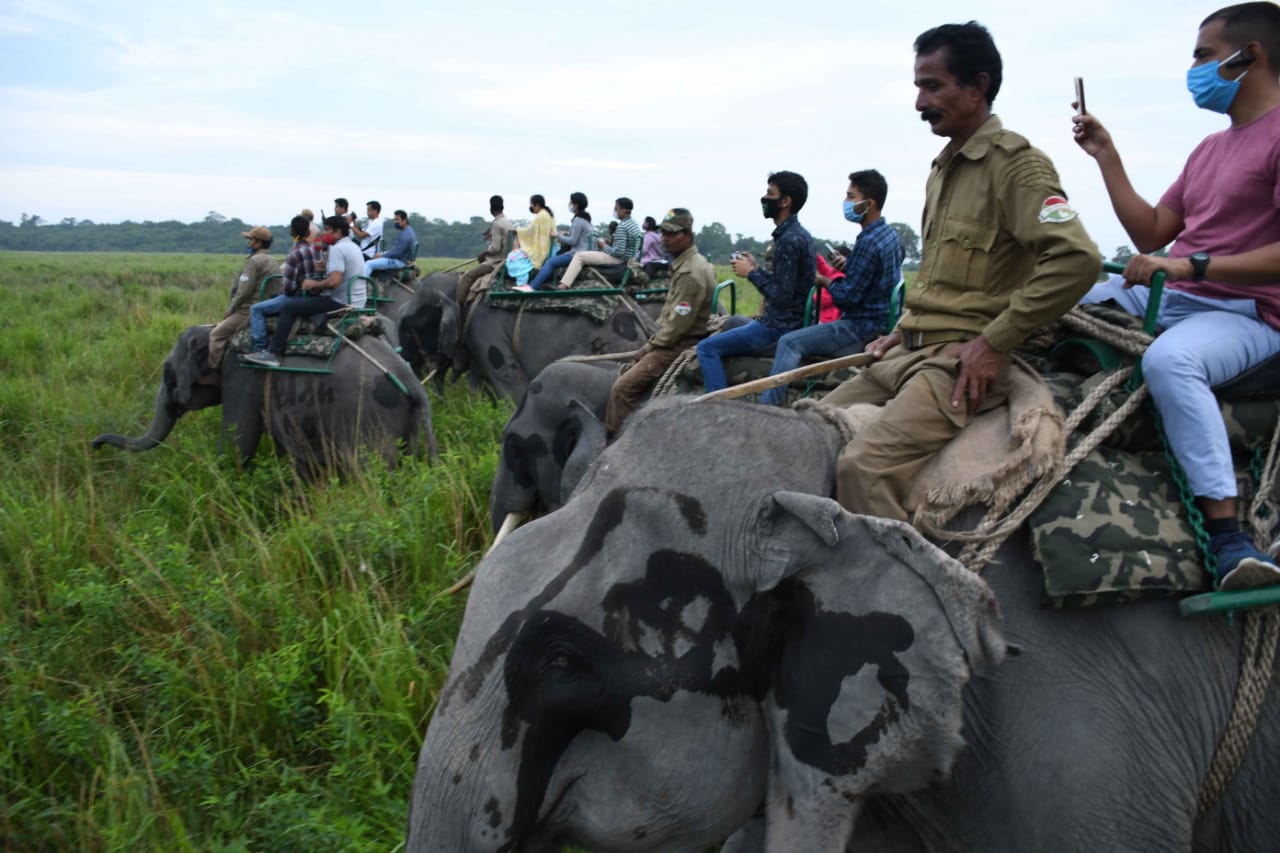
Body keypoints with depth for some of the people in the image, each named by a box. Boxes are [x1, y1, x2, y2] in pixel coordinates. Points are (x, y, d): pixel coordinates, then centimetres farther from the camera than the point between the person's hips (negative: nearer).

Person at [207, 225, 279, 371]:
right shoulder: (273, 263, 16)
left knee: (216, 335, -4)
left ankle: (213, 370, -6)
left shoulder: (254, 261, -13)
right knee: (223, 328, 24)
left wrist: (230, 310, -4)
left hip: (251, 311, -10)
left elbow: (244, 291, -17)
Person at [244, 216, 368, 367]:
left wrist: (313, 285, -10)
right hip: (356, 302, 10)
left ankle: (273, 353, -11)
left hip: (341, 302, -10)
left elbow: (334, 282, -26)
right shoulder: (354, 247, 16)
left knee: (288, 308, -8)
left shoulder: (337, 249, -15)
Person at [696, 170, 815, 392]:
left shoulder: (789, 240, -20)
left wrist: (751, 273, -14)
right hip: (786, 320, 11)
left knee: (707, 348, -10)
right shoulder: (797, 234, 11)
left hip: (779, 326, -11)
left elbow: (782, 297, -24)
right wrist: (757, 268, 8)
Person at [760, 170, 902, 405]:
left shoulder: (868, 242, -22)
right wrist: (849, 265, 9)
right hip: (880, 324, 11)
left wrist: (825, 281, -3)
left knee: (789, 342, -15)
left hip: (863, 330, -11)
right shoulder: (889, 234, 9)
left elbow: (847, 296, -21)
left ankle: (766, 407, -14)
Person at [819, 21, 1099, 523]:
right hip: (906, 352, 9)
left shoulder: (1014, 163, -9)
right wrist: (905, 329, 15)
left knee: (864, 465, -29)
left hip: (962, 363, -9)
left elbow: (1076, 259, -22)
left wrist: (995, 341, -18)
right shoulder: (942, 167, 18)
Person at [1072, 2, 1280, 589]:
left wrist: (1191, 265, -27)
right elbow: (1151, 236, 18)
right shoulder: (1210, 149, 20)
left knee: (1169, 360, -40)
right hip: (1166, 298, 10)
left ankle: (1226, 533, -38)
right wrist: (1107, 159, 16)